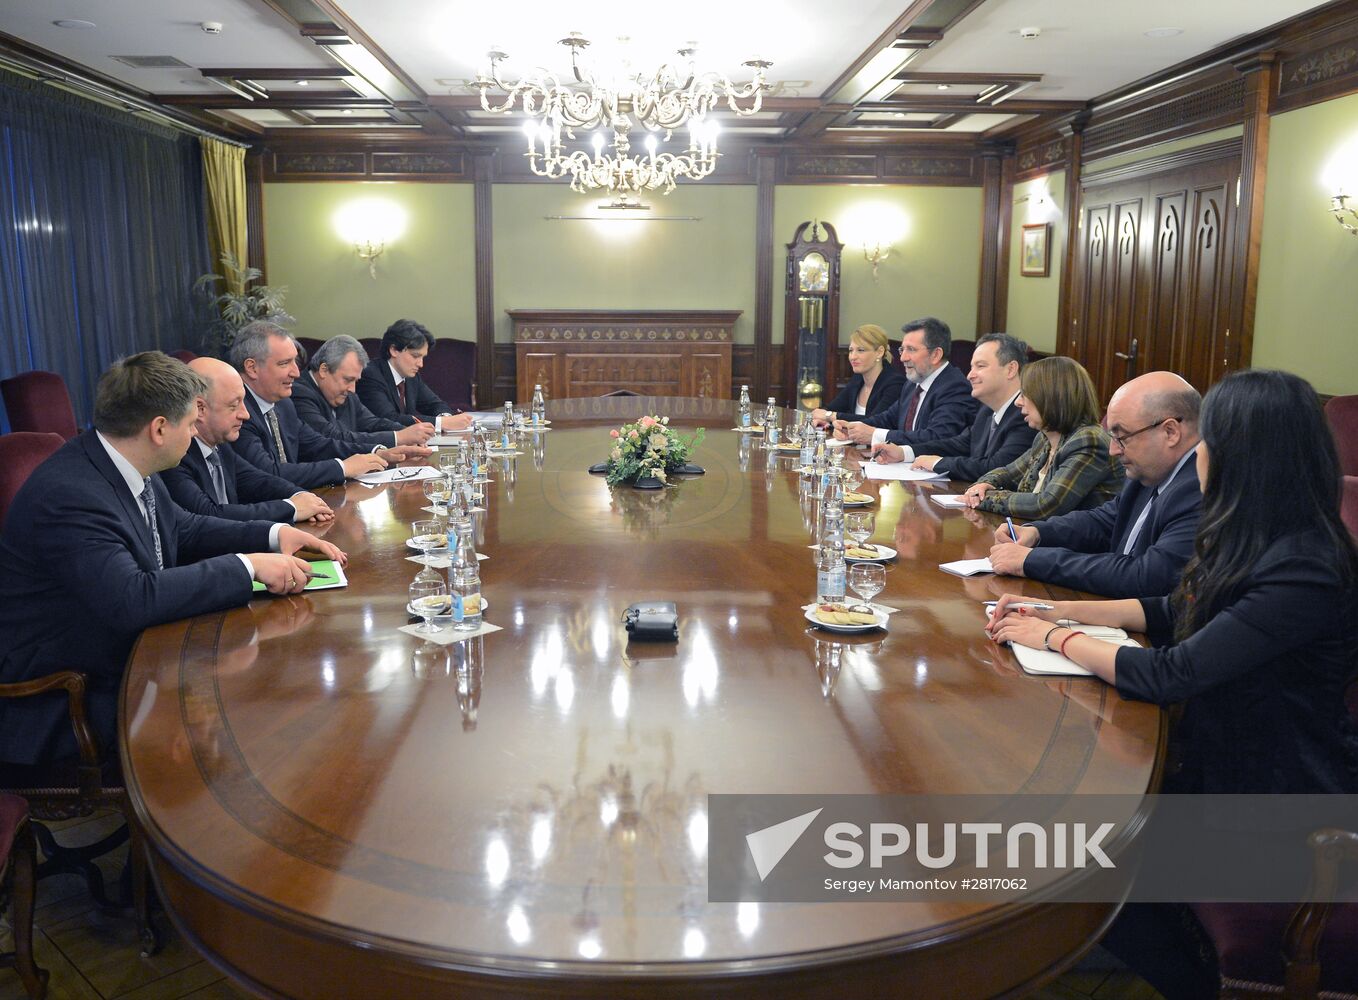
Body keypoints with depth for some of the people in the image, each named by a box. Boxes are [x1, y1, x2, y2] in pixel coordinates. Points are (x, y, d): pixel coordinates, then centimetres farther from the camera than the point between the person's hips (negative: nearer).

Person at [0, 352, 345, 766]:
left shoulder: (127, 467, -1)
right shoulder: (69, 495, -27)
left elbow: (184, 529, 14)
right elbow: (131, 601, -36)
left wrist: (275, 534, 0)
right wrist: (248, 566, -30)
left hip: (129, 652, 8)